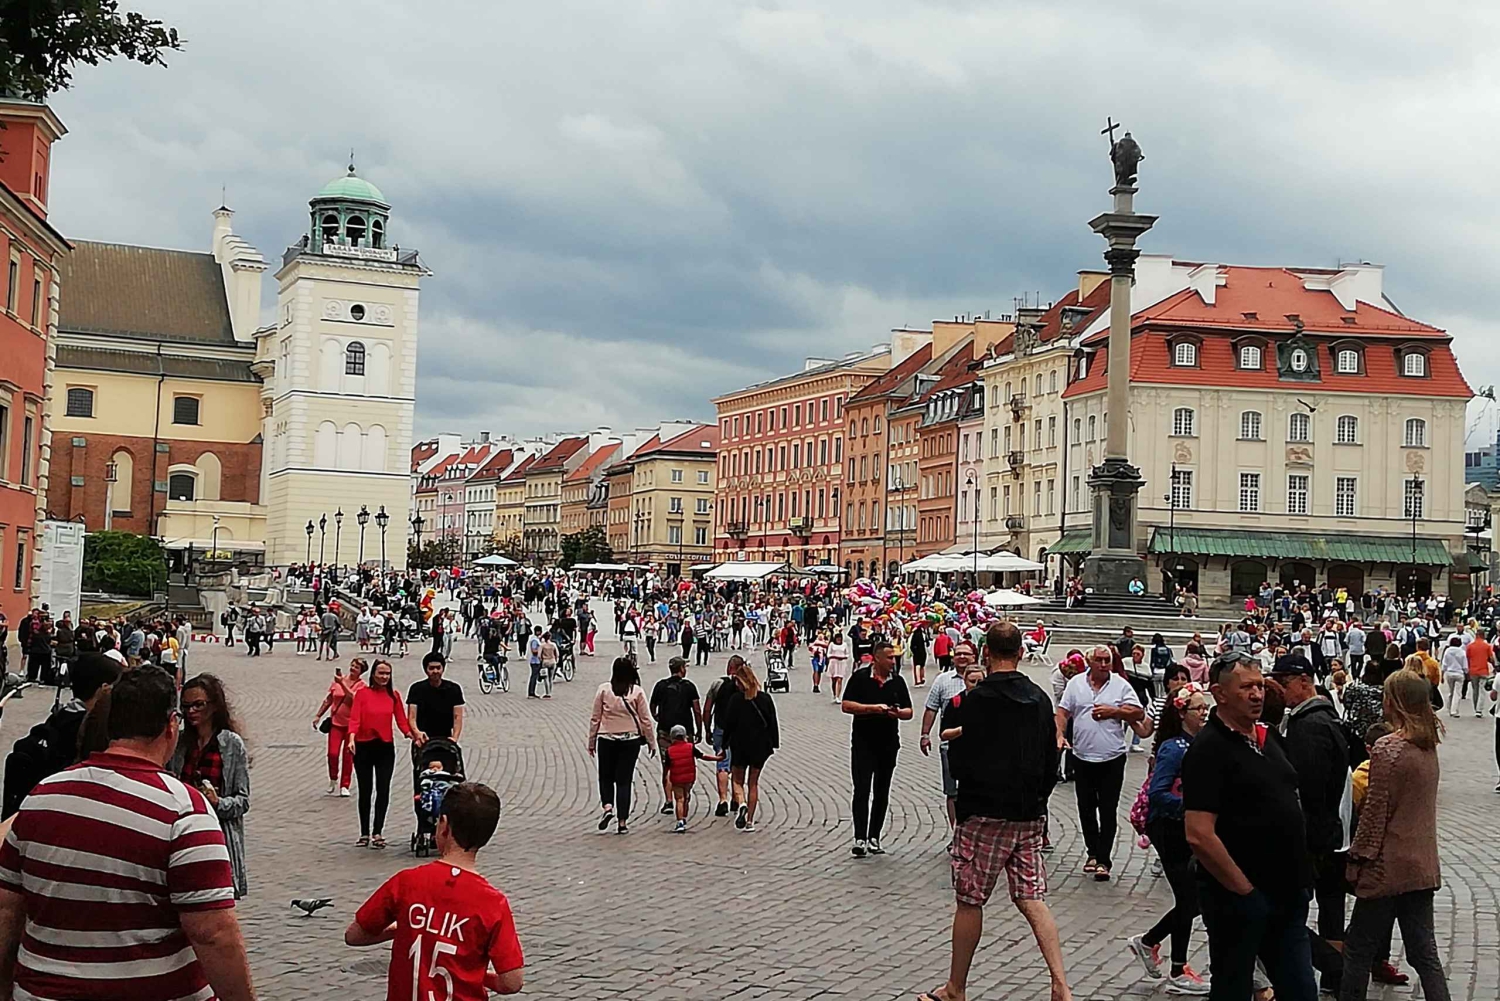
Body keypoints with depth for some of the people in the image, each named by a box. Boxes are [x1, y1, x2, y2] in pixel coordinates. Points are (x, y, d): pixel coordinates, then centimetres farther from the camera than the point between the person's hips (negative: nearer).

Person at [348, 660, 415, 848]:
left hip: (385, 747, 2)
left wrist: (412, 735, -13)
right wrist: (351, 738, -27)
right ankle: (364, 833, 17)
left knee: (383, 790, -2)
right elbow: (354, 718, -12)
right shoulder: (363, 693, -5)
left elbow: (401, 720, 2)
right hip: (363, 747, -2)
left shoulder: (393, 695, 3)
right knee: (365, 791, 8)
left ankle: (377, 833, 2)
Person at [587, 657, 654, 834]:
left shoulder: (604, 689, -4)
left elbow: (595, 718, 0)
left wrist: (591, 742, 8)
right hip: (630, 740, 0)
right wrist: (651, 742, 9)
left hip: (606, 739, 0)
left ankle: (607, 806, -9)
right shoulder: (637, 691, -5)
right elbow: (645, 719, -2)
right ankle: (622, 822, 4)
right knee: (624, 780, 6)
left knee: (606, 777, 16)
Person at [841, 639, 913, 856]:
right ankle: (859, 838, -10)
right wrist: (873, 708, -18)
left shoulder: (897, 681, 8)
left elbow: (909, 712, 10)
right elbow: (846, 705, -9)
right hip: (863, 743, -4)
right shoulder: (860, 677, -4)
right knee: (862, 790, -9)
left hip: (888, 743, 4)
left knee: (881, 792, 9)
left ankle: (874, 838, 17)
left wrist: (898, 713, -13)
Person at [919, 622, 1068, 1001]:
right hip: (1030, 816, 5)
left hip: (984, 814, -5)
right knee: (1032, 900, 8)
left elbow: (960, 764, -10)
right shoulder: (1040, 699, 6)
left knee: (969, 901, 5)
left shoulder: (974, 700, -12)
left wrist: (955, 735, 11)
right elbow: (1051, 763, 12)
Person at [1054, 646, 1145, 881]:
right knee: (1086, 809, 11)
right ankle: (1093, 853, 26)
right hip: (1083, 758, 3)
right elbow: (1063, 712, 5)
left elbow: (1138, 713, -2)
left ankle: (1103, 860, 2)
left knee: (1108, 812, -1)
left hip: (1112, 759, -3)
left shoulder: (1121, 685, -1)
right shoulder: (1076, 684, 4)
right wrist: (1059, 734, -10)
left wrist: (1113, 711, -13)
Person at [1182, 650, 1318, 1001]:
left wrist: (1300, 878, 13)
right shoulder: (1209, 748, -16)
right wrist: (1244, 889, -16)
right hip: (1239, 897, -8)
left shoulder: (1270, 738, 10)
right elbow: (1199, 836, -23)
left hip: (1288, 893, 8)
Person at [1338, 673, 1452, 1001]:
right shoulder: (1428, 747, 7)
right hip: (1423, 866, 7)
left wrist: (1358, 858, -8)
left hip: (1388, 868, -7)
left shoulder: (1387, 748, -16)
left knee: (1359, 949, 5)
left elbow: (1375, 811, -15)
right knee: (1424, 950, 9)